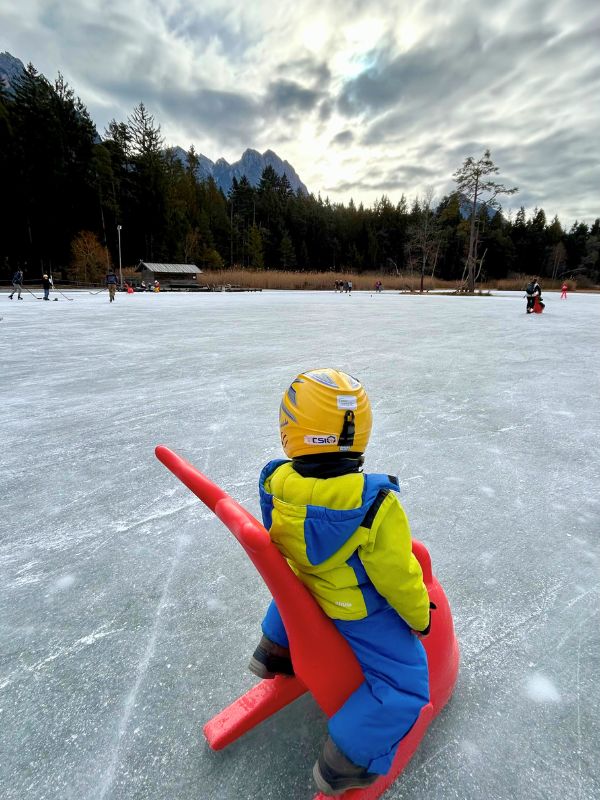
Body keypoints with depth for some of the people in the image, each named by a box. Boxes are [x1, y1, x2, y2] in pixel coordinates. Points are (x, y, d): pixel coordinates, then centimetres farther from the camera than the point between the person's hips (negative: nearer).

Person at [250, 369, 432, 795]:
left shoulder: (275, 484, -22)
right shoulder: (376, 506, -35)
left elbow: (277, 543, -2)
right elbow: (398, 578, -22)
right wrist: (420, 616, 0)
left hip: (301, 588, 5)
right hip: (359, 609, -5)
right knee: (405, 682, 13)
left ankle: (274, 651, 48)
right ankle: (343, 764, 15)